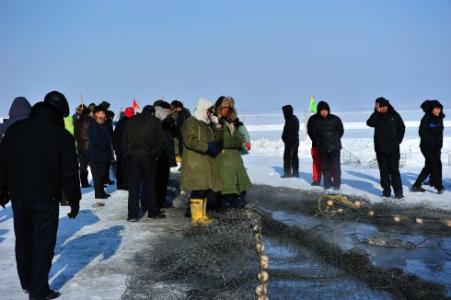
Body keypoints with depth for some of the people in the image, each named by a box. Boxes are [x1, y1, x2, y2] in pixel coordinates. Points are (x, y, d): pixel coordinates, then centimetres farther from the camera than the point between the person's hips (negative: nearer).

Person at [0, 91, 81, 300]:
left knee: (23, 240, 19)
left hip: (18, 196, 5)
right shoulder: (62, 135, -9)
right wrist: (74, 200, 0)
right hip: (46, 198, -4)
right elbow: (69, 172, -8)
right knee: (43, 243, 2)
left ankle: (27, 283, 32)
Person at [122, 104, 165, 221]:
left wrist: (126, 153, 10)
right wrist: (155, 153, 8)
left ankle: (132, 215, 0)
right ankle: (153, 212, 13)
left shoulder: (131, 121, 10)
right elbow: (159, 140, -2)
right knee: (149, 185, 7)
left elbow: (124, 140, 7)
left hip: (132, 156, 2)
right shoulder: (155, 121, 2)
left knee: (133, 186, 3)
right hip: (148, 156, -2)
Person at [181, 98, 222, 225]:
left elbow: (214, 139, 27)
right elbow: (190, 141, -19)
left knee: (206, 188, 10)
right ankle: (196, 217, -7)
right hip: (195, 163, -9)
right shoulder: (191, 123, -8)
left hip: (207, 162, 9)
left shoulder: (207, 124, 22)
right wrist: (207, 147, -20)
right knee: (198, 189, -11)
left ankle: (202, 215, 18)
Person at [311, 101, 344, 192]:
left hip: (334, 147, -2)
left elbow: (341, 131, 7)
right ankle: (327, 186, 16)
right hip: (322, 148, 2)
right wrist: (318, 142, 7)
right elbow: (313, 133, 9)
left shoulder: (335, 119, -3)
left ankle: (336, 186, 2)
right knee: (325, 167, 7)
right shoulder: (315, 121, -1)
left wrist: (335, 140, 6)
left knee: (335, 166, -5)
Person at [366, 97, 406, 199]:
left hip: (393, 148, -2)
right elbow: (369, 123, -18)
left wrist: (398, 140, 0)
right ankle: (386, 191, 13)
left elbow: (402, 127, 10)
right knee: (384, 171, 6)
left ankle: (398, 192, -2)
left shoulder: (394, 115, 1)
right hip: (380, 148, 2)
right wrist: (377, 112, -20)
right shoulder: (376, 116, 2)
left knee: (394, 170, -4)